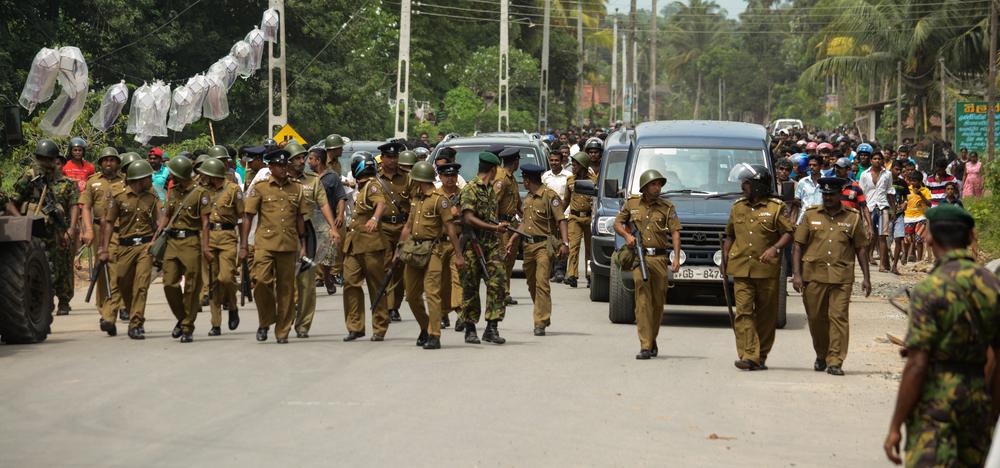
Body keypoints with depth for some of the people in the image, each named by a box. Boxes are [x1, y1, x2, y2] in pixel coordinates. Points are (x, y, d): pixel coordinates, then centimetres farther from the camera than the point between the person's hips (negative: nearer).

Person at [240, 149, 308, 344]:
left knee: (286, 288, 4)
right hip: (265, 244, -2)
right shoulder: (260, 188, 3)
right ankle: (265, 322, 4)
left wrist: (303, 245, 13)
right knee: (261, 281, -17)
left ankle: (282, 331, 14)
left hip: (289, 245, 2)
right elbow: (247, 217, 2)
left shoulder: (297, 189, 11)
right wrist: (243, 245, -4)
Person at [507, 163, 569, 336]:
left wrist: (564, 242, -21)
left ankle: (540, 323, -15)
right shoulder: (528, 198, 17)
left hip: (543, 245, -8)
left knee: (541, 283, -14)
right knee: (532, 284, 12)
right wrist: (512, 241, 24)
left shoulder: (550, 196, -8)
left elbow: (561, 220, -11)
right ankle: (544, 317, 26)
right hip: (528, 245, 8)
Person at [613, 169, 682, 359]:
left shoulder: (667, 207, 7)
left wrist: (676, 257, -10)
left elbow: (675, 232, 1)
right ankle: (645, 346, -16)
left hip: (660, 258, 1)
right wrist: (627, 235, -6)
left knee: (658, 302, 7)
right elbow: (617, 223, 16)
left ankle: (652, 340, 26)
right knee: (643, 300, -11)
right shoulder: (631, 204, 9)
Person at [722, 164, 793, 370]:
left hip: (766, 269, -3)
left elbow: (788, 233, -2)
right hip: (741, 268, 3)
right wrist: (725, 259, 14)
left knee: (766, 314, 4)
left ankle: (761, 356, 14)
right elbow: (730, 235, 23)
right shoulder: (738, 207, 14)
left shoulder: (775, 208, 0)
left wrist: (775, 248, -18)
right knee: (743, 311, -9)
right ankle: (749, 356, -15)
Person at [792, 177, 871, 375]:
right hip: (813, 275, 2)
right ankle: (821, 356, 28)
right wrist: (796, 274, -3)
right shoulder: (811, 215, 8)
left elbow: (861, 249, 10)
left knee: (838, 317, -9)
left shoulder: (853, 217, 7)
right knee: (816, 318, 9)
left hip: (841, 277, -2)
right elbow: (798, 246, 6)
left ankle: (835, 361, -8)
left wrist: (866, 277, 5)